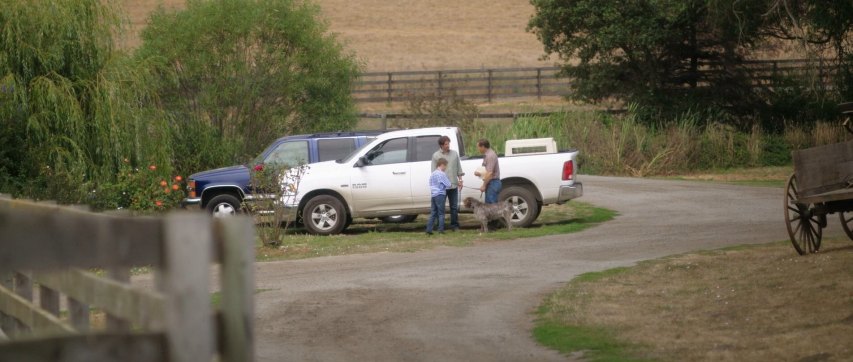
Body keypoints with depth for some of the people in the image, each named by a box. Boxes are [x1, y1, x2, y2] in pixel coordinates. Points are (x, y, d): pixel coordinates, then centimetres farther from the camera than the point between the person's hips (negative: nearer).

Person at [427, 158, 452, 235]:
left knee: (433, 213, 9)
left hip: (433, 195, 7)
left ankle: (429, 230, 4)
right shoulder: (442, 174, -11)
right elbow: (448, 184, -10)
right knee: (441, 213, -1)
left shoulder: (432, 174, 13)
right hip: (440, 195, -7)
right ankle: (441, 230, -2)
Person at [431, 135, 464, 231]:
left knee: (454, 207, 6)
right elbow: (433, 171, 0)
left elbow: (459, 168, 14)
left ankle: (454, 225, 13)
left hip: (453, 185, 3)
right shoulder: (436, 156, 0)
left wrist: (460, 179, 7)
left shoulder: (454, 154, 9)